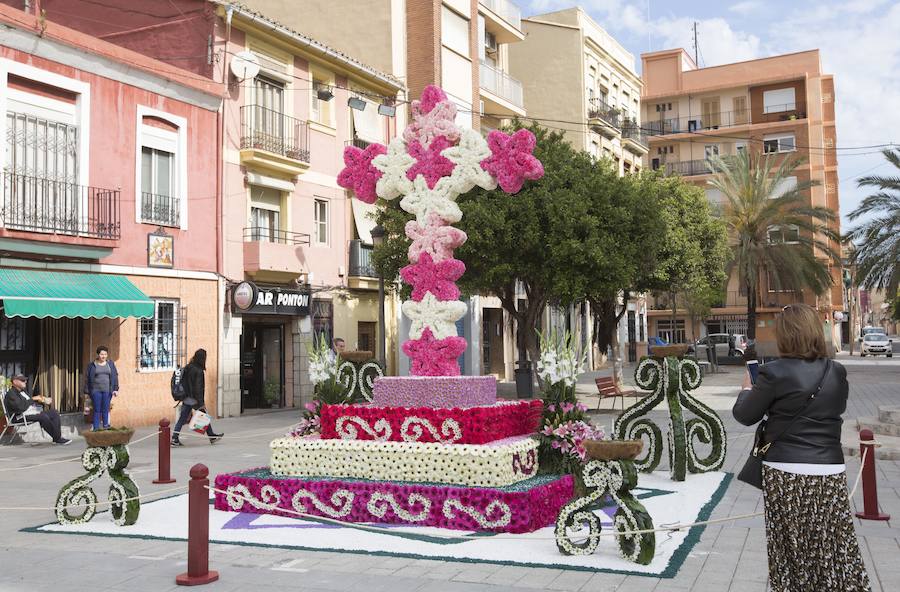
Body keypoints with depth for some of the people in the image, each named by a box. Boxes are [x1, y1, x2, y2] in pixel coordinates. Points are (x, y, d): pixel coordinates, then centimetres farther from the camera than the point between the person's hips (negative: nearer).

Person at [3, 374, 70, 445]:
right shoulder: (10, 394, -8)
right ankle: (58, 439, -25)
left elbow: (32, 403, 23)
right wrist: (33, 399, -11)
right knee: (43, 416, -32)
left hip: (32, 412, 10)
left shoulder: (23, 391, 23)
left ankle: (57, 438, -17)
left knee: (54, 412, -6)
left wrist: (44, 401, 3)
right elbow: (20, 407, -23)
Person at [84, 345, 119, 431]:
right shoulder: (92, 365, 4)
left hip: (107, 391, 1)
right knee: (97, 410, -1)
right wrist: (87, 392, 1)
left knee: (105, 410, 0)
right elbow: (87, 379, 5)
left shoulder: (110, 364, 8)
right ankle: (96, 428, 3)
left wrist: (115, 389, -2)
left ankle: (106, 426, 5)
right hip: (96, 391, -1)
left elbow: (115, 376, 6)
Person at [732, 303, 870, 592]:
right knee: (837, 552, 9)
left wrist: (747, 389, 18)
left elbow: (745, 416, -1)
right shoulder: (837, 372, 3)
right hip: (830, 473, 4)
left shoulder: (775, 373, -11)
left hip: (786, 474, -4)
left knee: (792, 552, 9)